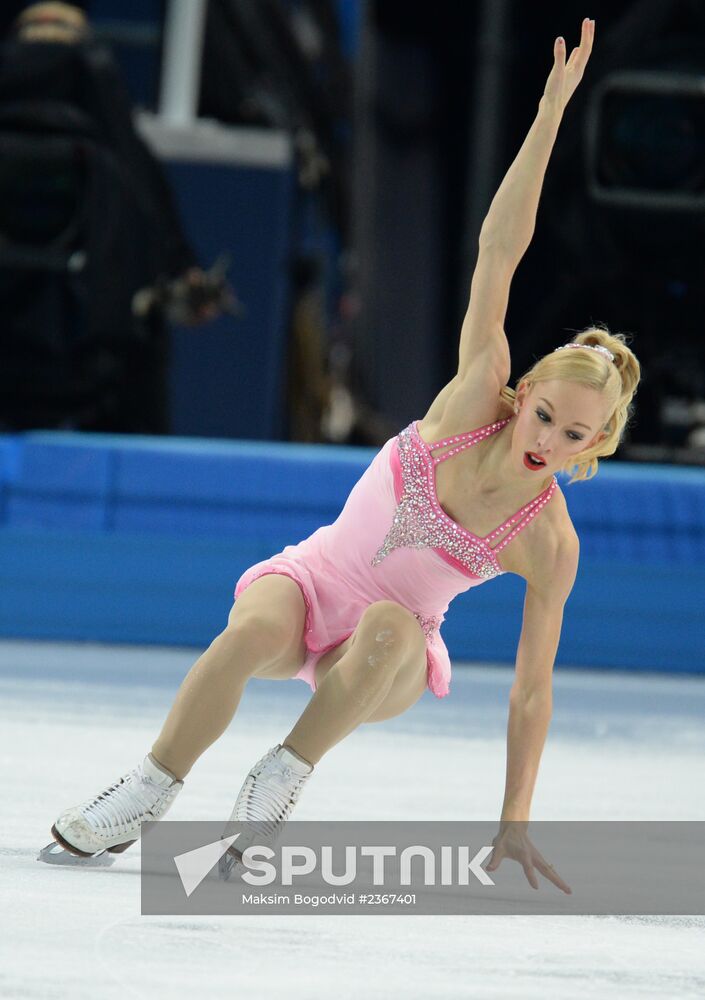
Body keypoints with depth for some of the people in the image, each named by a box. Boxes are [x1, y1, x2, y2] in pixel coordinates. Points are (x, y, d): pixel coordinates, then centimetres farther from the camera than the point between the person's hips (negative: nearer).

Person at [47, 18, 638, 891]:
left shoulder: (550, 543, -15)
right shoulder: (474, 398, -15)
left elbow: (531, 689, -8)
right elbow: (497, 255, -23)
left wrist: (513, 823, -11)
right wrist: (550, 111, -31)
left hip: (388, 656, 0)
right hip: (313, 581, 0)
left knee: (390, 628, -37)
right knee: (253, 631, -36)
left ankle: (281, 779, -21)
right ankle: (145, 795, -20)